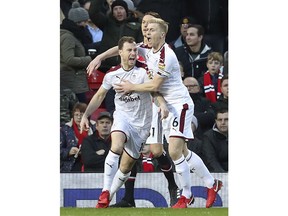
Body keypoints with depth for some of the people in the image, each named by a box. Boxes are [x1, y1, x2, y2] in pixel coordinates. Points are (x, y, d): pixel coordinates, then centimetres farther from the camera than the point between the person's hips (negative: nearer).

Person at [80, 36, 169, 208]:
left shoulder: (144, 70, -11)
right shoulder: (112, 74, -1)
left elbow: (155, 90, -18)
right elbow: (100, 95, 13)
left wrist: (162, 104, -39)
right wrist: (86, 115, 9)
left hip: (141, 123, 0)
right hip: (122, 116, 0)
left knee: (126, 167, 1)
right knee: (116, 146, -30)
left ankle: (108, 199, 18)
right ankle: (105, 193, -28)